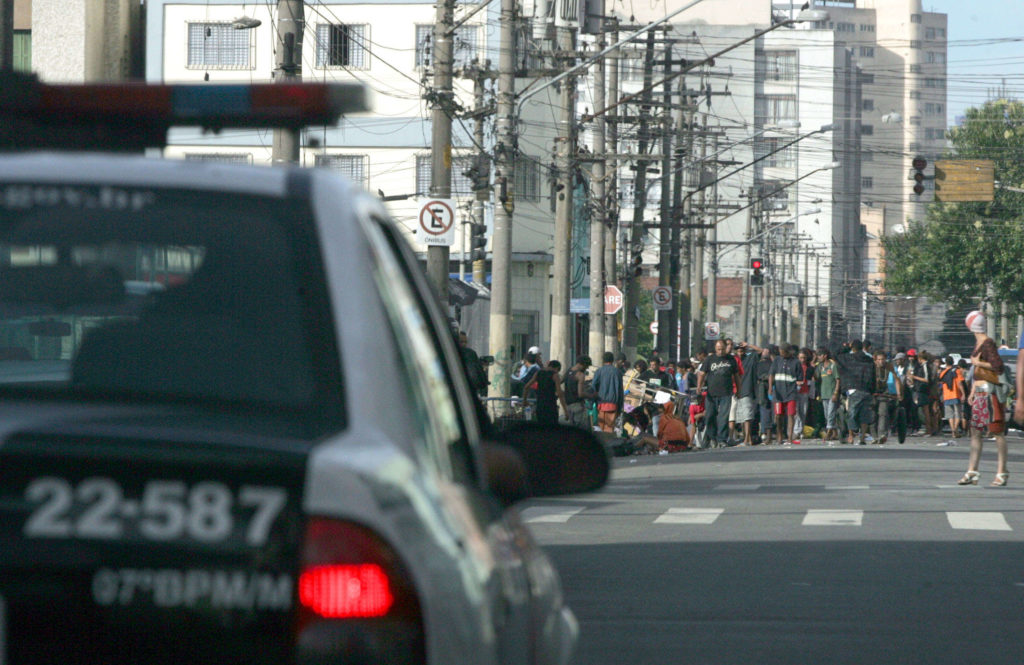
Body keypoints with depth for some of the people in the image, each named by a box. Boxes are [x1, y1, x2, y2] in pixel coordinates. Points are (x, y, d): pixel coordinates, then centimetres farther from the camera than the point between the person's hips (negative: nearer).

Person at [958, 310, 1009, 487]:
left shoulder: (988, 344, -11)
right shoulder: (978, 343, 16)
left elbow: (998, 366, -21)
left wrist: (978, 363, -10)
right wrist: (973, 391, 22)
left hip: (990, 392, -10)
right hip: (980, 393, 10)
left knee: (997, 432, -6)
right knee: (975, 432, 8)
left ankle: (1002, 473, -5)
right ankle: (972, 473, 10)